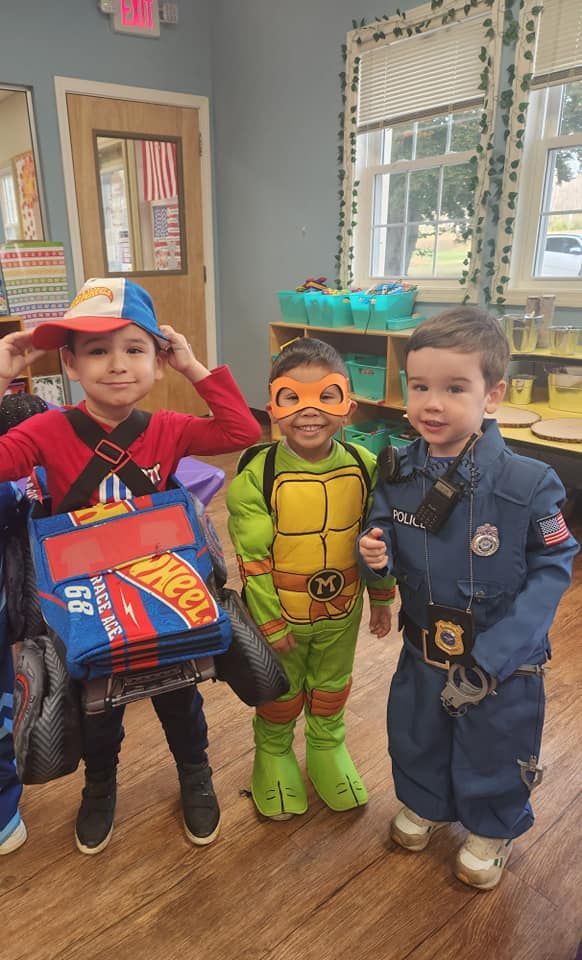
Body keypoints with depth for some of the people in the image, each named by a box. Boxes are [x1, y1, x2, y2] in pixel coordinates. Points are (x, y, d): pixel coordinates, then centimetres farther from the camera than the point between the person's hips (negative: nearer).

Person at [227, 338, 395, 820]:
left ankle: (328, 747, 52)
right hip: (279, 613, -2)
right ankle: (273, 753, 48)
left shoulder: (365, 467, -12)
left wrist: (382, 600, 6)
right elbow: (253, 558, -16)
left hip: (342, 610, 3)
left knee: (332, 685, 25)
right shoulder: (258, 475, -21)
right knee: (281, 691, 21)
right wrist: (272, 623, -13)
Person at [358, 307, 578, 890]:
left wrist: (494, 655, -22)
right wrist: (377, 555, -22)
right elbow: (386, 544, 3)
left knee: (493, 753, 19)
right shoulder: (399, 476, -10)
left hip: (504, 661, -3)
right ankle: (424, 804, 56)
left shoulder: (528, 483, -23)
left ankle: (491, 831, 51)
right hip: (424, 647, 4)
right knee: (415, 735, 24)